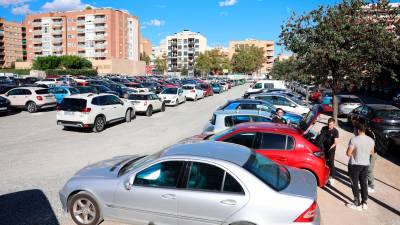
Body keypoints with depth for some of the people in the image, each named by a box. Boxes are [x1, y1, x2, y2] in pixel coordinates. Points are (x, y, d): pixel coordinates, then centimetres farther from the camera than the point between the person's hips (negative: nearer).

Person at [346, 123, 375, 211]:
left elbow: (348, 153, -19)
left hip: (354, 165, -6)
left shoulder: (354, 139, -21)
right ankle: (364, 203, 24)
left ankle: (357, 204, 12)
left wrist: (354, 155, 1)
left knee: (355, 184, 5)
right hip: (365, 165, 6)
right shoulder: (371, 140, -2)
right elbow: (371, 152, 13)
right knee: (364, 183, 16)